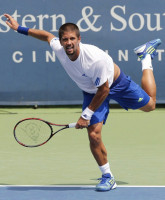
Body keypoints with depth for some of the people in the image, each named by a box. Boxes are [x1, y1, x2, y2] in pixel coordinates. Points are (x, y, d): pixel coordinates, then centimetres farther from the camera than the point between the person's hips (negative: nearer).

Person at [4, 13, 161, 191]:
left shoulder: (96, 59, -41)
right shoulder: (58, 49, -26)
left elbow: (104, 90, -29)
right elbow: (47, 35, -2)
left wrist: (86, 115, -24)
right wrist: (19, 28, 2)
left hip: (115, 83, -3)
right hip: (91, 91, 3)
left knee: (149, 105, 18)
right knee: (93, 135, -14)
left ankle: (146, 56, 37)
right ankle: (107, 177, 3)